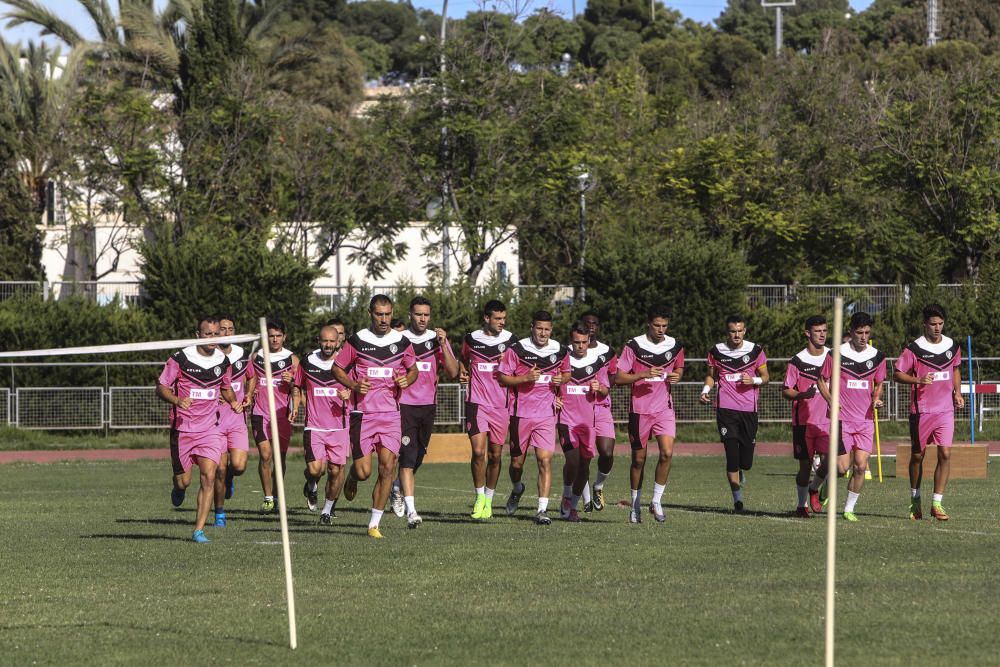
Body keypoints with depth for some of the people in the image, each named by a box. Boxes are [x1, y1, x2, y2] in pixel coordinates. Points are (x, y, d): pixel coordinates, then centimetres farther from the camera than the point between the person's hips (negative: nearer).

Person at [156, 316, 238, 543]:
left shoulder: (223, 361, 4)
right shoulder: (180, 359, -9)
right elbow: (161, 387, -5)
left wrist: (233, 400, 1)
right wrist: (178, 400, -24)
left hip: (211, 428, 2)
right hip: (182, 428, -2)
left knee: (209, 477, -13)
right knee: (183, 481, 2)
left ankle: (199, 530, -7)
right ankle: (178, 488, 42)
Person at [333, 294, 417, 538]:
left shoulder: (401, 342, 6)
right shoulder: (357, 341, -1)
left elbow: (413, 369, 20)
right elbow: (337, 368, 8)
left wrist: (407, 380, -3)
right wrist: (353, 385, -10)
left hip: (390, 413, 2)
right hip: (362, 414, -2)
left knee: (388, 467, -9)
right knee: (364, 472, -7)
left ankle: (374, 523, 0)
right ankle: (352, 474, 32)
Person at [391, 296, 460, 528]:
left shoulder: (438, 339, 6)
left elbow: (453, 372, -2)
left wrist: (442, 345, -12)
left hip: (428, 405, 3)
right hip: (404, 404, -3)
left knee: (418, 457, 13)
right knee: (408, 456, -13)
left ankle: (398, 487, 42)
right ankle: (411, 510, -17)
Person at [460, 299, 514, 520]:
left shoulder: (509, 340, 3)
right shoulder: (471, 339, 2)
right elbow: (463, 361, 21)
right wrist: (464, 373, 4)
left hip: (501, 404, 1)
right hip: (476, 402, -1)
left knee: (495, 454, 7)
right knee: (478, 452, -14)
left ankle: (489, 499, 21)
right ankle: (479, 497, 2)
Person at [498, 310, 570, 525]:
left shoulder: (560, 351, 4)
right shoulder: (516, 350, -6)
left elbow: (567, 373, 21)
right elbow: (502, 378, -3)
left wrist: (561, 380, -2)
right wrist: (525, 378, -18)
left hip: (546, 415, 1)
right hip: (521, 413, -1)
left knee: (545, 460, -11)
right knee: (517, 461, 9)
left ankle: (542, 510, -11)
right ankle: (517, 489, 43)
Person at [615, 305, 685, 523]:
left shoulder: (675, 346, 3)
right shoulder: (634, 346, -8)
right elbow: (618, 378, -8)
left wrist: (676, 376, -1)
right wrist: (644, 375, -21)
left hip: (665, 409, 2)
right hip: (640, 409, -2)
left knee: (667, 453, -16)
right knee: (639, 459, 6)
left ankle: (656, 501, -3)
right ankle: (636, 505, 21)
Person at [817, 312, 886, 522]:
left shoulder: (877, 357, 7)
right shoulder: (837, 354, -4)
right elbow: (822, 380, 5)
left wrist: (876, 398, -1)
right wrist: (830, 400, -12)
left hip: (866, 420, 3)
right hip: (842, 419, -3)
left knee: (860, 466, -4)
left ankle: (849, 508, 9)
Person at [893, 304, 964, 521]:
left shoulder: (953, 347, 6)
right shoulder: (914, 349, -7)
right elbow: (897, 374, -5)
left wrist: (957, 392, 9)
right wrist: (918, 380, -21)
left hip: (945, 410, 3)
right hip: (921, 411, -2)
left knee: (945, 454, -10)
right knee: (917, 455, 8)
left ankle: (937, 503, -6)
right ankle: (915, 499, 28)